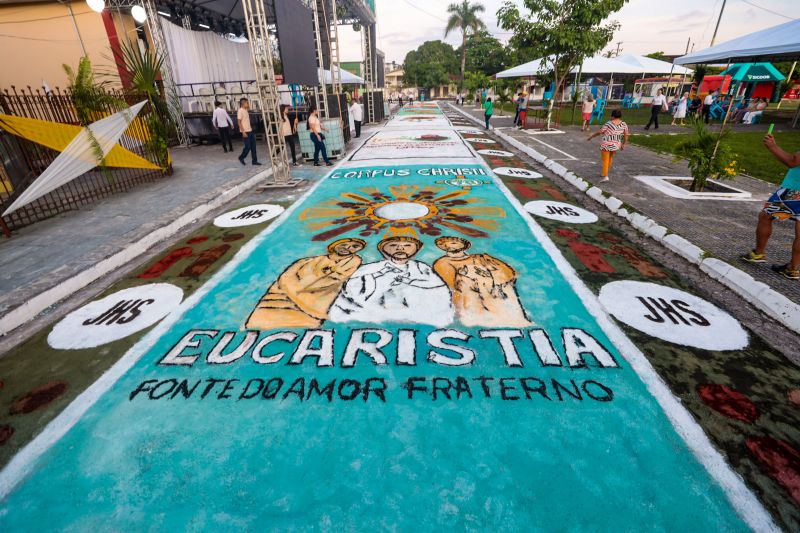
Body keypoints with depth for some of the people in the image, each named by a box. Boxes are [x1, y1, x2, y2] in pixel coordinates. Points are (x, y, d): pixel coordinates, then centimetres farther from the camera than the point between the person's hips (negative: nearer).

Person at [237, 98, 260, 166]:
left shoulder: (246, 110, 14)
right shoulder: (240, 111, -11)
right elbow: (239, 123, -15)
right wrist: (243, 132, -20)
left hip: (250, 131, 8)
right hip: (245, 132, -8)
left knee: (253, 146, 5)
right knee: (248, 146, -5)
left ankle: (254, 160, 10)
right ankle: (241, 157, 16)